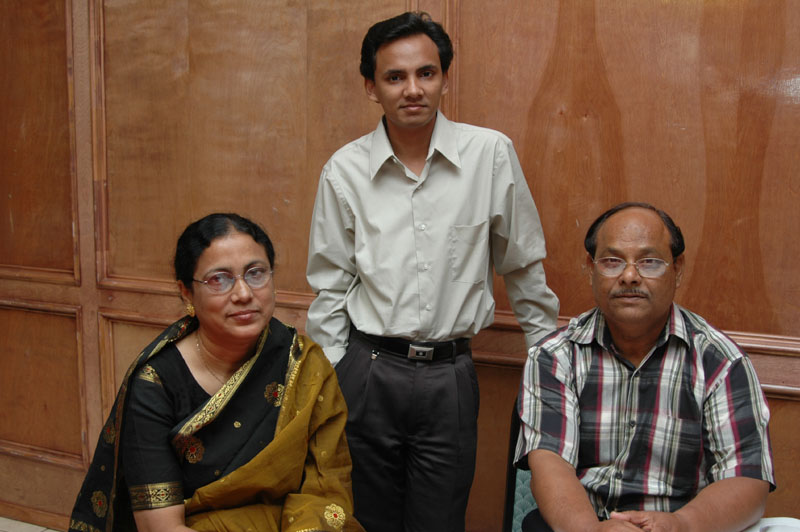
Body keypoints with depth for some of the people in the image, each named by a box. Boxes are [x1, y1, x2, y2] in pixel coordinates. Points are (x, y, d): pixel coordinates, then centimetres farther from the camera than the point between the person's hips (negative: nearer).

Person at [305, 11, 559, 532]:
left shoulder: (491, 154, -5)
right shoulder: (344, 170, -2)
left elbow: (524, 266, 5)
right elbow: (330, 287, 5)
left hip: (450, 376, 0)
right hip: (368, 372, 1)